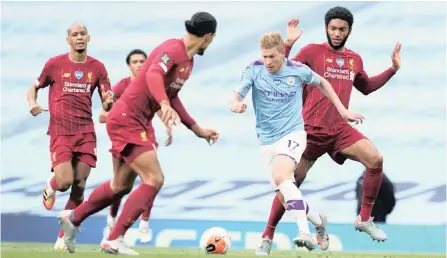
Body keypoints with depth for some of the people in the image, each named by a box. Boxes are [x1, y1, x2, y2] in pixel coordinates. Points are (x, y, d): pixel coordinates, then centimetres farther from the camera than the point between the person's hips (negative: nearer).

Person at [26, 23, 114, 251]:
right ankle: (51, 187, 23)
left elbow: (106, 106, 8)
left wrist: (109, 101, -16)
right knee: (64, 183, -17)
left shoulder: (97, 67, 6)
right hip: (60, 131, -2)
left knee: (79, 187, -1)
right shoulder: (55, 64, 0)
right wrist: (32, 104, -9)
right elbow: (34, 88, 13)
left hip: (86, 132, 2)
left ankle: (62, 239, 10)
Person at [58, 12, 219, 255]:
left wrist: (198, 130, 25)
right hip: (126, 119, -10)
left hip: (135, 123, 10)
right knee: (154, 180, -16)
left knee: (122, 186, 18)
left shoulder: (188, 61, 13)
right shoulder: (173, 49, -17)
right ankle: (114, 240, -12)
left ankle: (73, 218, 37)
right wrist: (165, 105, -53)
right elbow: (154, 74, -36)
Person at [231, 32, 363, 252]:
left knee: (281, 176, -32)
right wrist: (236, 104, -39)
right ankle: (318, 221, 34)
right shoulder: (254, 70, -7)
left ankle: (305, 232, -37)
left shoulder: (297, 70, -8)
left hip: (292, 133, -4)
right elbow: (237, 96, -14)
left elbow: (321, 83, 12)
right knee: (284, 198, 5)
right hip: (267, 140, 4)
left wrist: (342, 110, 12)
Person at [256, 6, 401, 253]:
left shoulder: (354, 59, 10)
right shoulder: (313, 51, -6)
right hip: (311, 130, -4)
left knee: (375, 160, -15)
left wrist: (393, 69, 21)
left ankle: (364, 219, -2)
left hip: (339, 129, 4)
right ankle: (267, 237, 9)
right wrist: (287, 45, -23)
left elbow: (366, 87, 28)